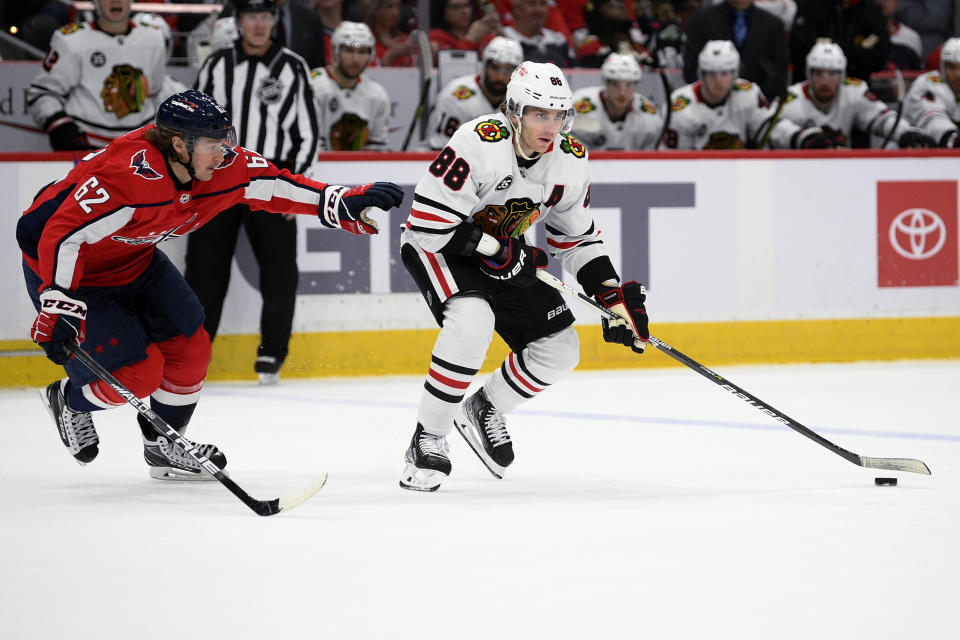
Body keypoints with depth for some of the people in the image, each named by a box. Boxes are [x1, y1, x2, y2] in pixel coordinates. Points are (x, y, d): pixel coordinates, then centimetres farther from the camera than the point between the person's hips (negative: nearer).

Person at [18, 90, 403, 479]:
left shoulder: (224, 166, -15)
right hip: (66, 268, -8)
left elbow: (274, 186, -8)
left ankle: (165, 446, 24)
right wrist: (57, 309, -42)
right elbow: (60, 234, -38)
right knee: (139, 372, -11)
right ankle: (68, 400, 19)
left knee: (189, 347, 4)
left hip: (134, 259, 8)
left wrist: (344, 203, -20)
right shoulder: (128, 177, -38)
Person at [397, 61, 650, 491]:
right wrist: (496, 250, -26)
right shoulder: (478, 144, -31)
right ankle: (428, 439, -20)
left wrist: (612, 295, -6)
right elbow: (427, 224, -30)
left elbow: (577, 238, 5)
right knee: (473, 321, -34)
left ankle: (485, 410, 24)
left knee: (559, 350, -2)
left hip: (504, 253, 7)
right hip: (436, 245, -7)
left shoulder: (570, 161, -10)